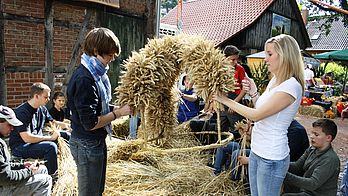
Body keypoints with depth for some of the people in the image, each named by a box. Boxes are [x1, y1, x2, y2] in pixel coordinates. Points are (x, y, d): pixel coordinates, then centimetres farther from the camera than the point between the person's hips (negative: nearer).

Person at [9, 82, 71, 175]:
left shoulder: (42, 109, 3)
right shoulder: (22, 112, -22)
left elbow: (53, 122, 16)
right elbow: (27, 138, -29)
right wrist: (50, 137, -22)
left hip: (38, 140, 9)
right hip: (20, 147, -8)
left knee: (65, 135, 1)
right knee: (51, 147, -32)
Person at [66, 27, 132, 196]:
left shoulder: (97, 74, 5)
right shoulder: (84, 79, -24)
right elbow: (90, 123, -24)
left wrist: (119, 108, 0)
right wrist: (118, 113, -17)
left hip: (97, 142, 9)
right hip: (87, 145, -9)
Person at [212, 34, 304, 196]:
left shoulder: (291, 86, -21)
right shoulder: (275, 80, 8)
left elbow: (256, 115, -22)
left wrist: (225, 100, -15)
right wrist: (253, 93, 0)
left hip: (271, 158, -8)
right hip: (256, 151, 8)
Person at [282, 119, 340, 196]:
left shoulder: (330, 159, -23)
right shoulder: (311, 150, 1)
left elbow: (313, 184, -29)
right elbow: (297, 166, 5)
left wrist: (286, 175, -36)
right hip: (304, 188, 8)